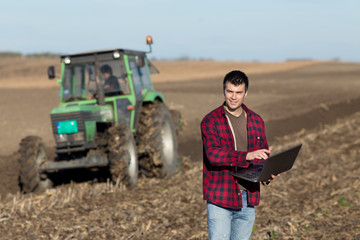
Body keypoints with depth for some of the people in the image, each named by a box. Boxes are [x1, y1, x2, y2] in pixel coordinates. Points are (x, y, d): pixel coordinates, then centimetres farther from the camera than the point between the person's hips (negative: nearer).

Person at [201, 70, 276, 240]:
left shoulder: (256, 121, 10)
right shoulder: (210, 121, -5)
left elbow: (263, 156, 18)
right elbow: (213, 154, -20)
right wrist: (247, 156, -32)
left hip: (248, 199, 5)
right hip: (220, 200, -5)